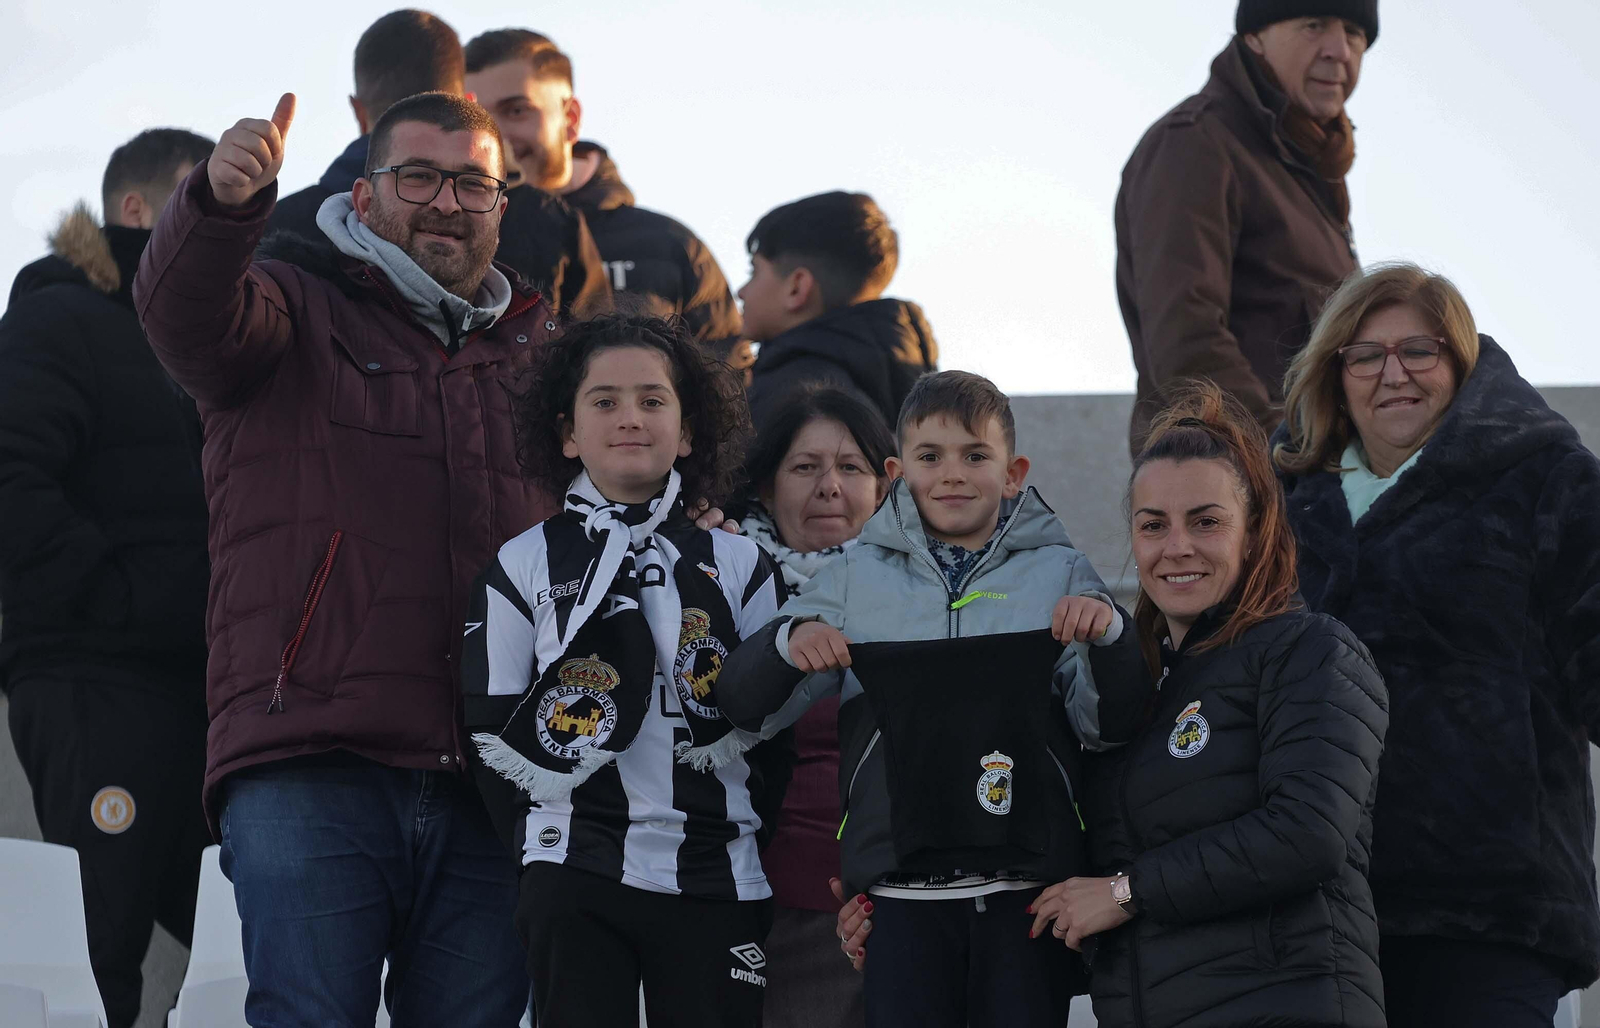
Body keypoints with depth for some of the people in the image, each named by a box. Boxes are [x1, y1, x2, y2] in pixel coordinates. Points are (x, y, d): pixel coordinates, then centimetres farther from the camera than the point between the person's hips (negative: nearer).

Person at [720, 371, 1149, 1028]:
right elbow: (747, 706, 9)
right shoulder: (857, 578, 11)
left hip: (1025, 889, 0)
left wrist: (1108, 637, -15)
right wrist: (789, 641, -11)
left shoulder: (1060, 575, 8)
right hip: (900, 893, 0)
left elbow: (1108, 726, 3)